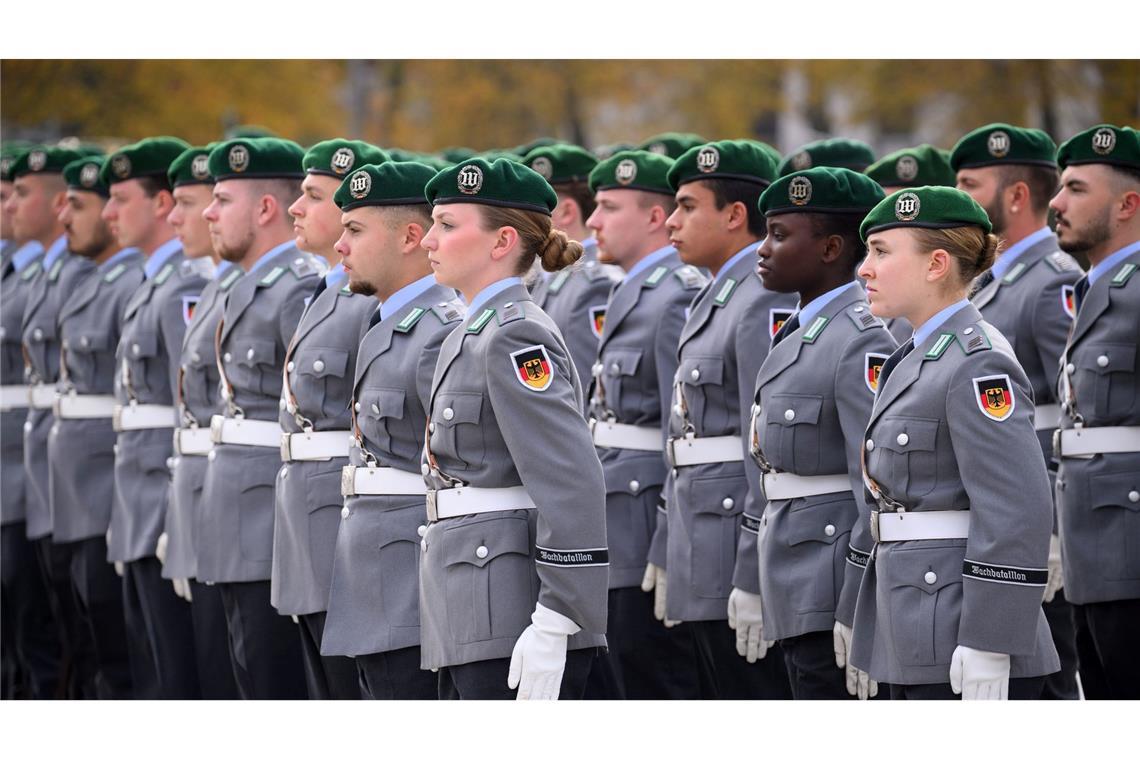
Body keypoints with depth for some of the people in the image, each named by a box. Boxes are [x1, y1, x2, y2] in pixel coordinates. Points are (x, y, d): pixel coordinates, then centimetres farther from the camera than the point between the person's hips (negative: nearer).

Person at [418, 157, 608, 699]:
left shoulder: (515, 337, -13)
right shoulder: (477, 335, 17)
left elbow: (573, 489, -20)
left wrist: (552, 628, -24)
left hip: (513, 623, -10)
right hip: (476, 621, 10)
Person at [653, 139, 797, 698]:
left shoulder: (766, 303, -15)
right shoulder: (720, 298, 16)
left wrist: (753, 581, -22)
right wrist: (666, 551, 23)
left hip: (741, 559, -10)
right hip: (705, 562, 10)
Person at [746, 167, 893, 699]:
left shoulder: (862, 343, -16)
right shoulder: (798, 336, 14)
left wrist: (857, 616, -22)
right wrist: (751, 584, 21)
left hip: (837, 598, -10)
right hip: (798, 596, 10)